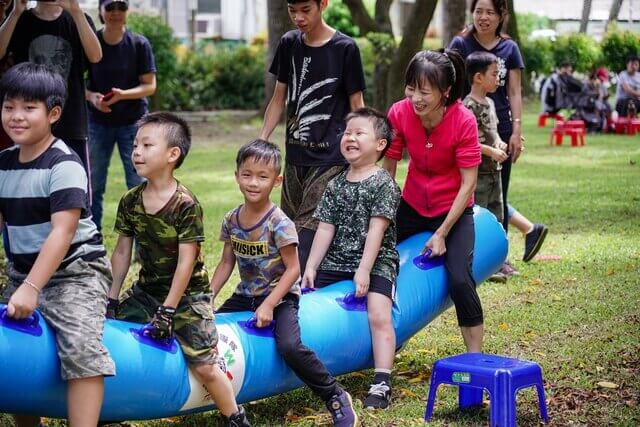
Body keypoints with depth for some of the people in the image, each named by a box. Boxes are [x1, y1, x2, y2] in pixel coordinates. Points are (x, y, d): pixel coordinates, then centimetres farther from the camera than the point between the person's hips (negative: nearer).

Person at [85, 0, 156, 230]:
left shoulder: (139, 44, -5)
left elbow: (150, 86, -5)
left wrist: (122, 95, -22)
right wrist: (91, 96, -17)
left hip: (132, 122, -1)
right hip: (98, 122, 2)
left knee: (138, 185, 0)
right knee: (93, 186, 6)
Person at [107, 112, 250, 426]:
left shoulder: (186, 205, -18)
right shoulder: (130, 202, -1)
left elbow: (186, 261, -19)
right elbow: (122, 252, 6)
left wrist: (168, 310, -19)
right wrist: (112, 299, 3)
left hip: (187, 295, -6)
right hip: (146, 291, 6)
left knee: (203, 366, -10)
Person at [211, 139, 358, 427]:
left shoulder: (279, 224, -16)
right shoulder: (231, 221, 1)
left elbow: (292, 269, -15)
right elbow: (226, 264, 10)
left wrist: (269, 305, -21)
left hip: (280, 297, -7)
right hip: (245, 296, 7)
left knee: (289, 346, -28)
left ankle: (335, 397, -11)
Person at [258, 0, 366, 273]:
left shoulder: (344, 48, -7)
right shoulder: (289, 43, 7)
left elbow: (356, 106, -3)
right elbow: (279, 98, 14)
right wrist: (261, 142, 5)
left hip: (330, 159, -6)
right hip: (295, 156, 6)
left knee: (308, 228, -15)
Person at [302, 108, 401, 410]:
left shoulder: (384, 184, -5)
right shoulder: (336, 185, 11)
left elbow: (376, 230, -13)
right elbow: (325, 228, 8)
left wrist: (364, 270, -20)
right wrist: (311, 267, 0)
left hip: (375, 263, -6)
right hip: (335, 263, 6)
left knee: (379, 316, -21)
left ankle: (381, 384, -20)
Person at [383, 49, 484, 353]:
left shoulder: (463, 121, -24)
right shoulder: (399, 114, -17)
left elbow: (468, 183, -20)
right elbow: (388, 169, -8)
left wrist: (442, 234, -20)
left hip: (453, 210, -4)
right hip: (413, 206, 4)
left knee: (459, 279, -20)